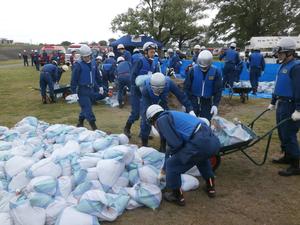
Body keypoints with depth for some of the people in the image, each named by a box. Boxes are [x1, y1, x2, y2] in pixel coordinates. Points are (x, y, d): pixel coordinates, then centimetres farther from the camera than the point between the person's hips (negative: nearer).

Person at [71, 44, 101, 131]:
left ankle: (80, 125, 33)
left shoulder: (93, 64, 10)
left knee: (85, 109, 16)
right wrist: (74, 92, -14)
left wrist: (98, 87, 16)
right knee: (88, 111, -8)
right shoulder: (78, 65, -10)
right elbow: (74, 80, -10)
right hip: (82, 91, -7)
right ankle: (94, 128, -6)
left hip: (91, 90, 7)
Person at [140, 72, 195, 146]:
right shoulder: (146, 89, -39)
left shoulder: (169, 84, -35)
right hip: (149, 104, -2)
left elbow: (181, 95, -26)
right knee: (145, 124, -7)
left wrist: (190, 109, -29)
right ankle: (144, 146, 16)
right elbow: (146, 107, -43)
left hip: (162, 105, 2)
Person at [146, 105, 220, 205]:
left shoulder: (161, 120, 4)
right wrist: (164, 170, 48)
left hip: (200, 143, -9)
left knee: (172, 165, 11)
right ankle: (210, 187, 49)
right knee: (201, 157, 41)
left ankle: (177, 196, 28)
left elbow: (175, 144, -6)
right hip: (214, 141, 9)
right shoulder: (174, 116, 32)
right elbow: (172, 144, 39)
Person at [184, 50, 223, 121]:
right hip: (194, 100, 0)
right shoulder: (193, 70, -10)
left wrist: (215, 104, -14)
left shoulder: (215, 72, -8)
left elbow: (218, 89, -5)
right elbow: (186, 87, -4)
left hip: (207, 101, 0)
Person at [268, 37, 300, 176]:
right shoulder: (283, 66, 15)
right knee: (282, 133, 17)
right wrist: (273, 103, 24)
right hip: (281, 104, 10)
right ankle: (287, 157, 33)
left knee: (289, 135, -6)